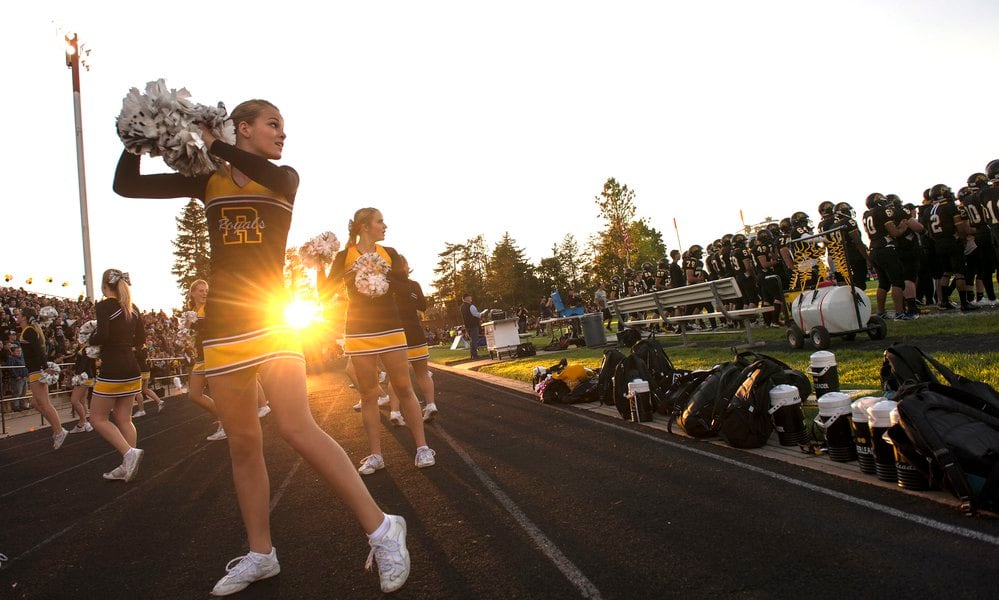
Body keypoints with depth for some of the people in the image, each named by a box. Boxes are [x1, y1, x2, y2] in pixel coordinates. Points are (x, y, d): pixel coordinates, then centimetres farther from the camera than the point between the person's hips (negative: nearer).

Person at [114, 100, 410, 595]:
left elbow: (273, 177, -19)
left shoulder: (286, 179, 6)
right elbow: (125, 185, 11)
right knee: (243, 444, 7)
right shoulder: (208, 181, 11)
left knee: (297, 428, -19)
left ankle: (381, 528, -11)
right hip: (223, 324, 3)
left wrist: (211, 143, -11)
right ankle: (260, 555, 20)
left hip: (272, 317, -3)